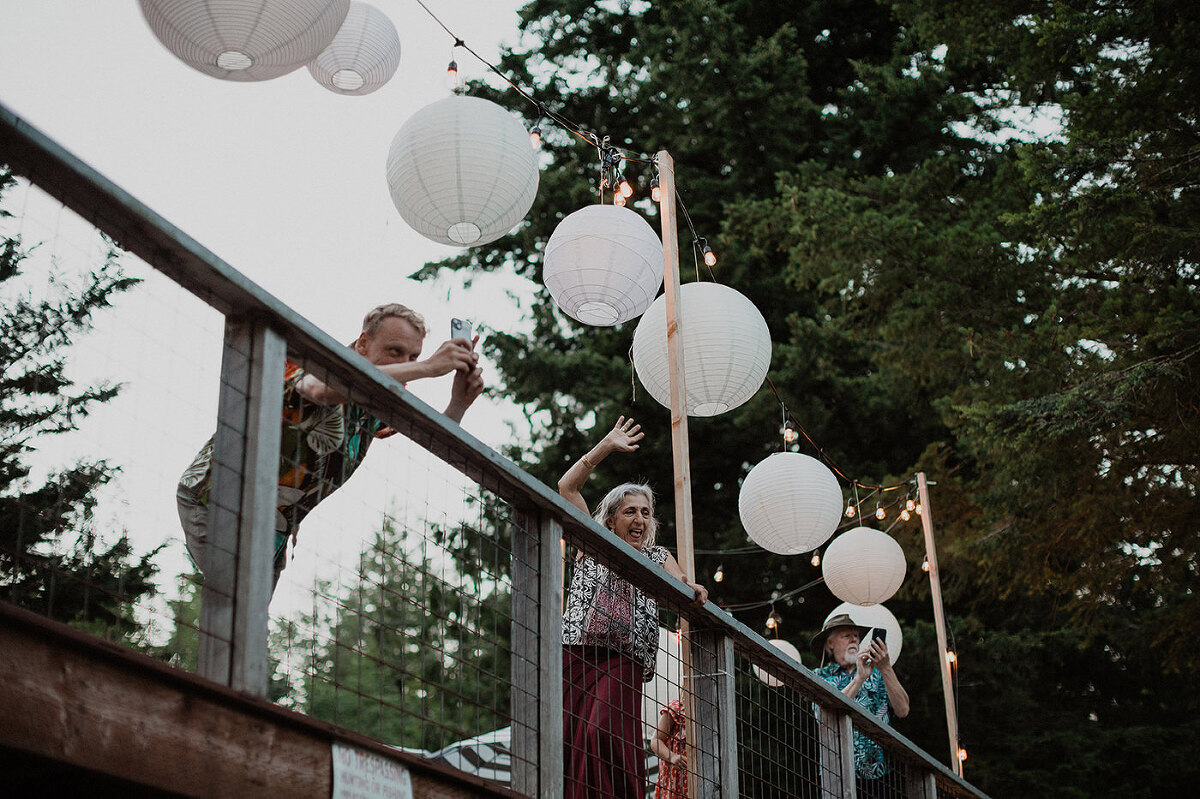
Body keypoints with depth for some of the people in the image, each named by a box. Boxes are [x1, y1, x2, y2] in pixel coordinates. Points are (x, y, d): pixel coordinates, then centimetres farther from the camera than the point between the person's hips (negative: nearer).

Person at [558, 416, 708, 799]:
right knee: (567, 738, -12)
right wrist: (606, 446, 12)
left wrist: (692, 590, -19)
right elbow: (567, 487, 13)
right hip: (576, 650, 0)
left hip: (624, 658, 0)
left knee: (605, 734, -22)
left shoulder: (657, 557, 23)